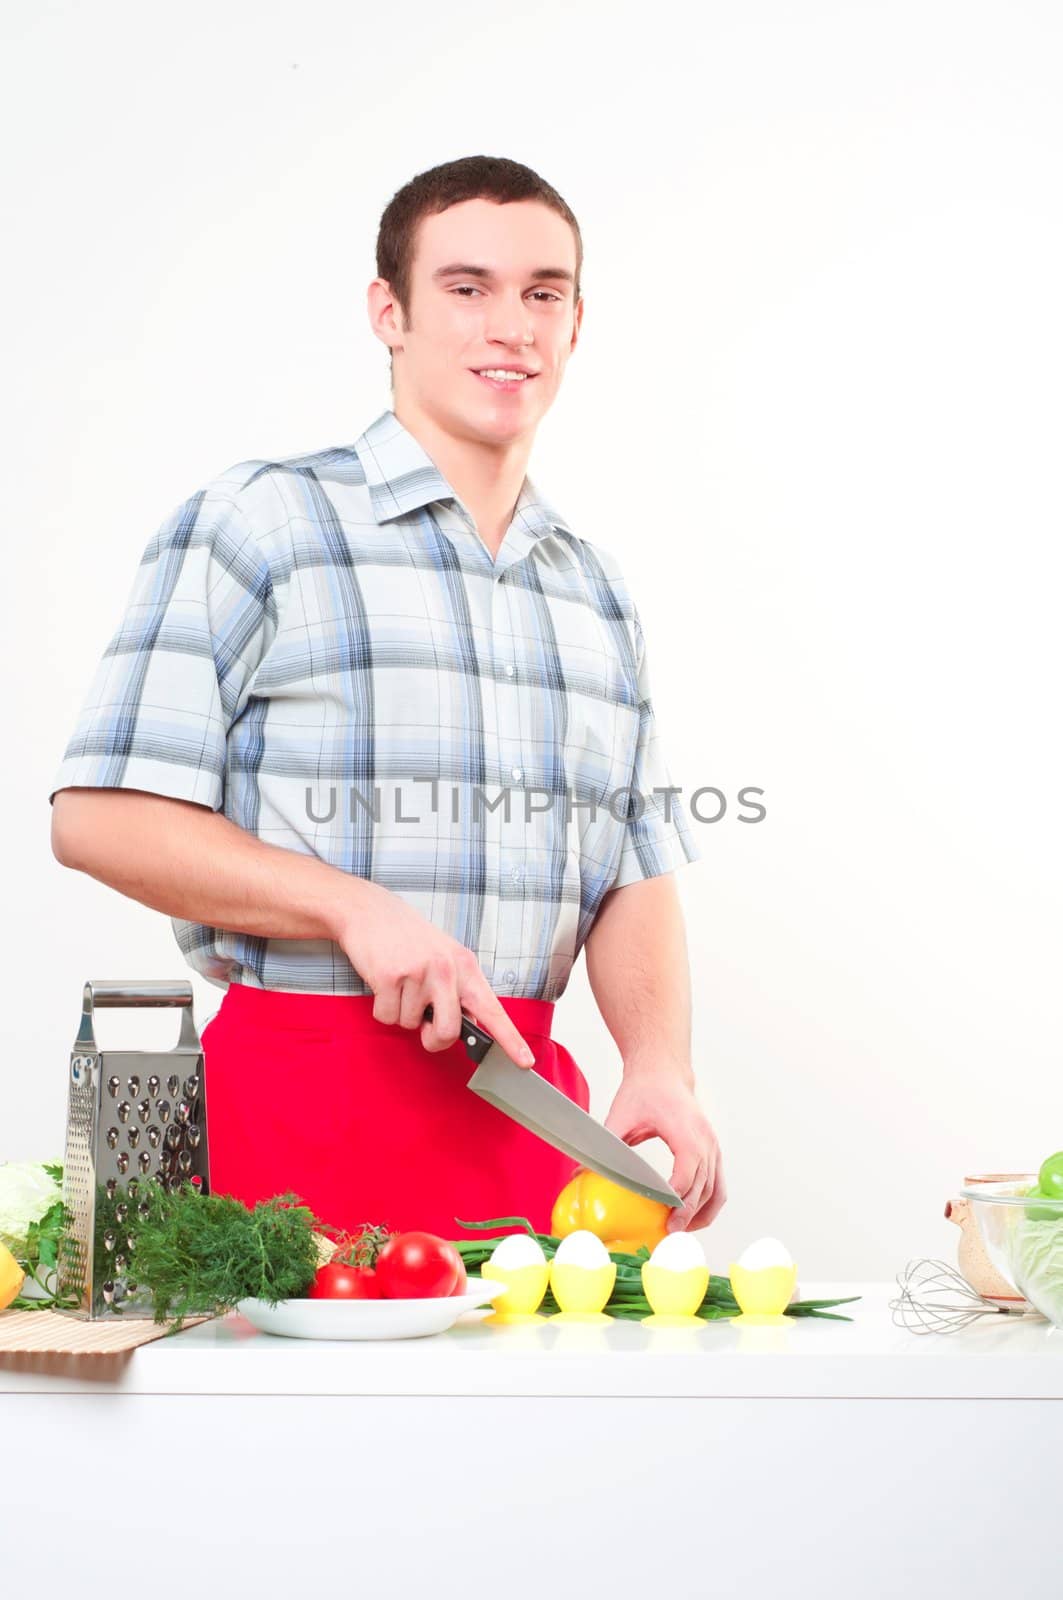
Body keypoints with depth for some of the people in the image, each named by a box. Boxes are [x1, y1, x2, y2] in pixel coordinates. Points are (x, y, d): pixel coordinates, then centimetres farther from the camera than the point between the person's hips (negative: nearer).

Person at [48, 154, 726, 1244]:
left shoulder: (596, 590, 16)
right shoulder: (252, 523, -2)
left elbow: (635, 877, 13)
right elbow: (99, 816, -7)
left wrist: (660, 1066, -5)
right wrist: (354, 906, -16)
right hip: (300, 1101, -4)